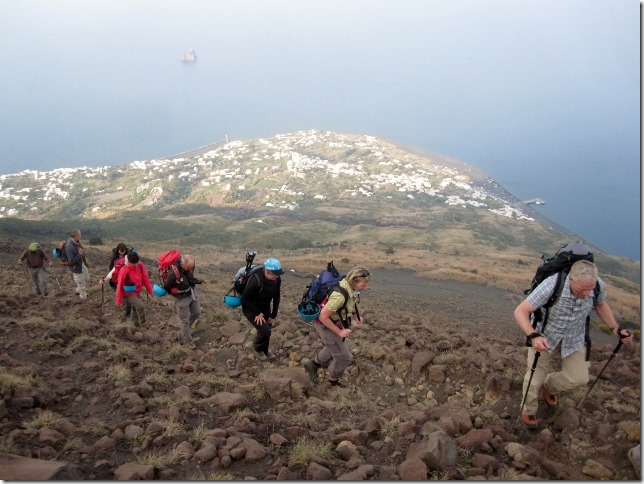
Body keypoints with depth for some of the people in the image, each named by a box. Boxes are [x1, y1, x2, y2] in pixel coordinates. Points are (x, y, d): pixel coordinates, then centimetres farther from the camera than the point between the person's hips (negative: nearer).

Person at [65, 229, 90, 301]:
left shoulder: (77, 242, -8)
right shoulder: (69, 247, -33)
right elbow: (71, 262, -31)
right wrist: (79, 254, -30)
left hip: (82, 264, 8)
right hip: (76, 267, -8)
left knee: (87, 280, 25)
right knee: (82, 283, 9)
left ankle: (78, 291, 47)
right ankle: (83, 298, 30)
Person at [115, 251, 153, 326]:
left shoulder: (140, 266, -13)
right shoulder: (124, 271, -28)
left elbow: (145, 278, -1)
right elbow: (120, 286, -18)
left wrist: (149, 289, 6)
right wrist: (119, 300, -10)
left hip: (137, 292, 6)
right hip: (129, 294, -6)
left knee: (135, 308, 23)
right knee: (141, 306, -20)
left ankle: (136, 323, 43)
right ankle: (143, 322, 1)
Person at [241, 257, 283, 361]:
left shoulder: (277, 279, -16)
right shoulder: (255, 281, -36)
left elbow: (276, 297, -2)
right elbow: (245, 299, -25)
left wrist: (273, 315, 0)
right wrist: (257, 313, -20)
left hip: (265, 307, 6)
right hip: (251, 309, -6)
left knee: (268, 329, 13)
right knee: (265, 331, -13)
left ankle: (265, 351, 40)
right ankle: (257, 348, 18)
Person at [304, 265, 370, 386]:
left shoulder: (349, 284, -12)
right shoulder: (340, 295, -39)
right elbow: (323, 316, -31)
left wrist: (356, 315, 1)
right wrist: (339, 332, -22)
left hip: (334, 321, 8)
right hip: (326, 325, -8)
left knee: (335, 348, 32)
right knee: (343, 357, 10)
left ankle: (312, 365, 49)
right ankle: (333, 382, 36)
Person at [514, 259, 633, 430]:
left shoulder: (598, 286, -25)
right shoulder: (551, 286, -39)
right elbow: (520, 312, -35)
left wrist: (615, 328, -8)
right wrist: (533, 336, -49)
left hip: (574, 338, 3)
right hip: (545, 335, -3)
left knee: (578, 377, 2)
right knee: (535, 376, 3)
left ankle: (549, 386, 36)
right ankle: (528, 410, 33)